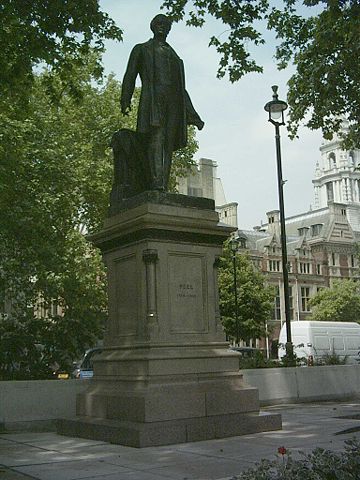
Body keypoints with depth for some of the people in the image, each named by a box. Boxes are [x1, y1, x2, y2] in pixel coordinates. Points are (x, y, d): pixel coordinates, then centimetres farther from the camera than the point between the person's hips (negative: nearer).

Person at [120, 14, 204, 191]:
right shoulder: (141, 49, 24)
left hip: (174, 102, 4)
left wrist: (193, 116, 21)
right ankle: (157, 184, -36)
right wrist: (125, 101, -6)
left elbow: (182, 89, 29)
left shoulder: (175, 56, 33)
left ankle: (164, 188, -15)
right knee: (156, 138, -24)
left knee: (168, 145, -8)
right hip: (152, 100, -4)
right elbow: (130, 76, 11)